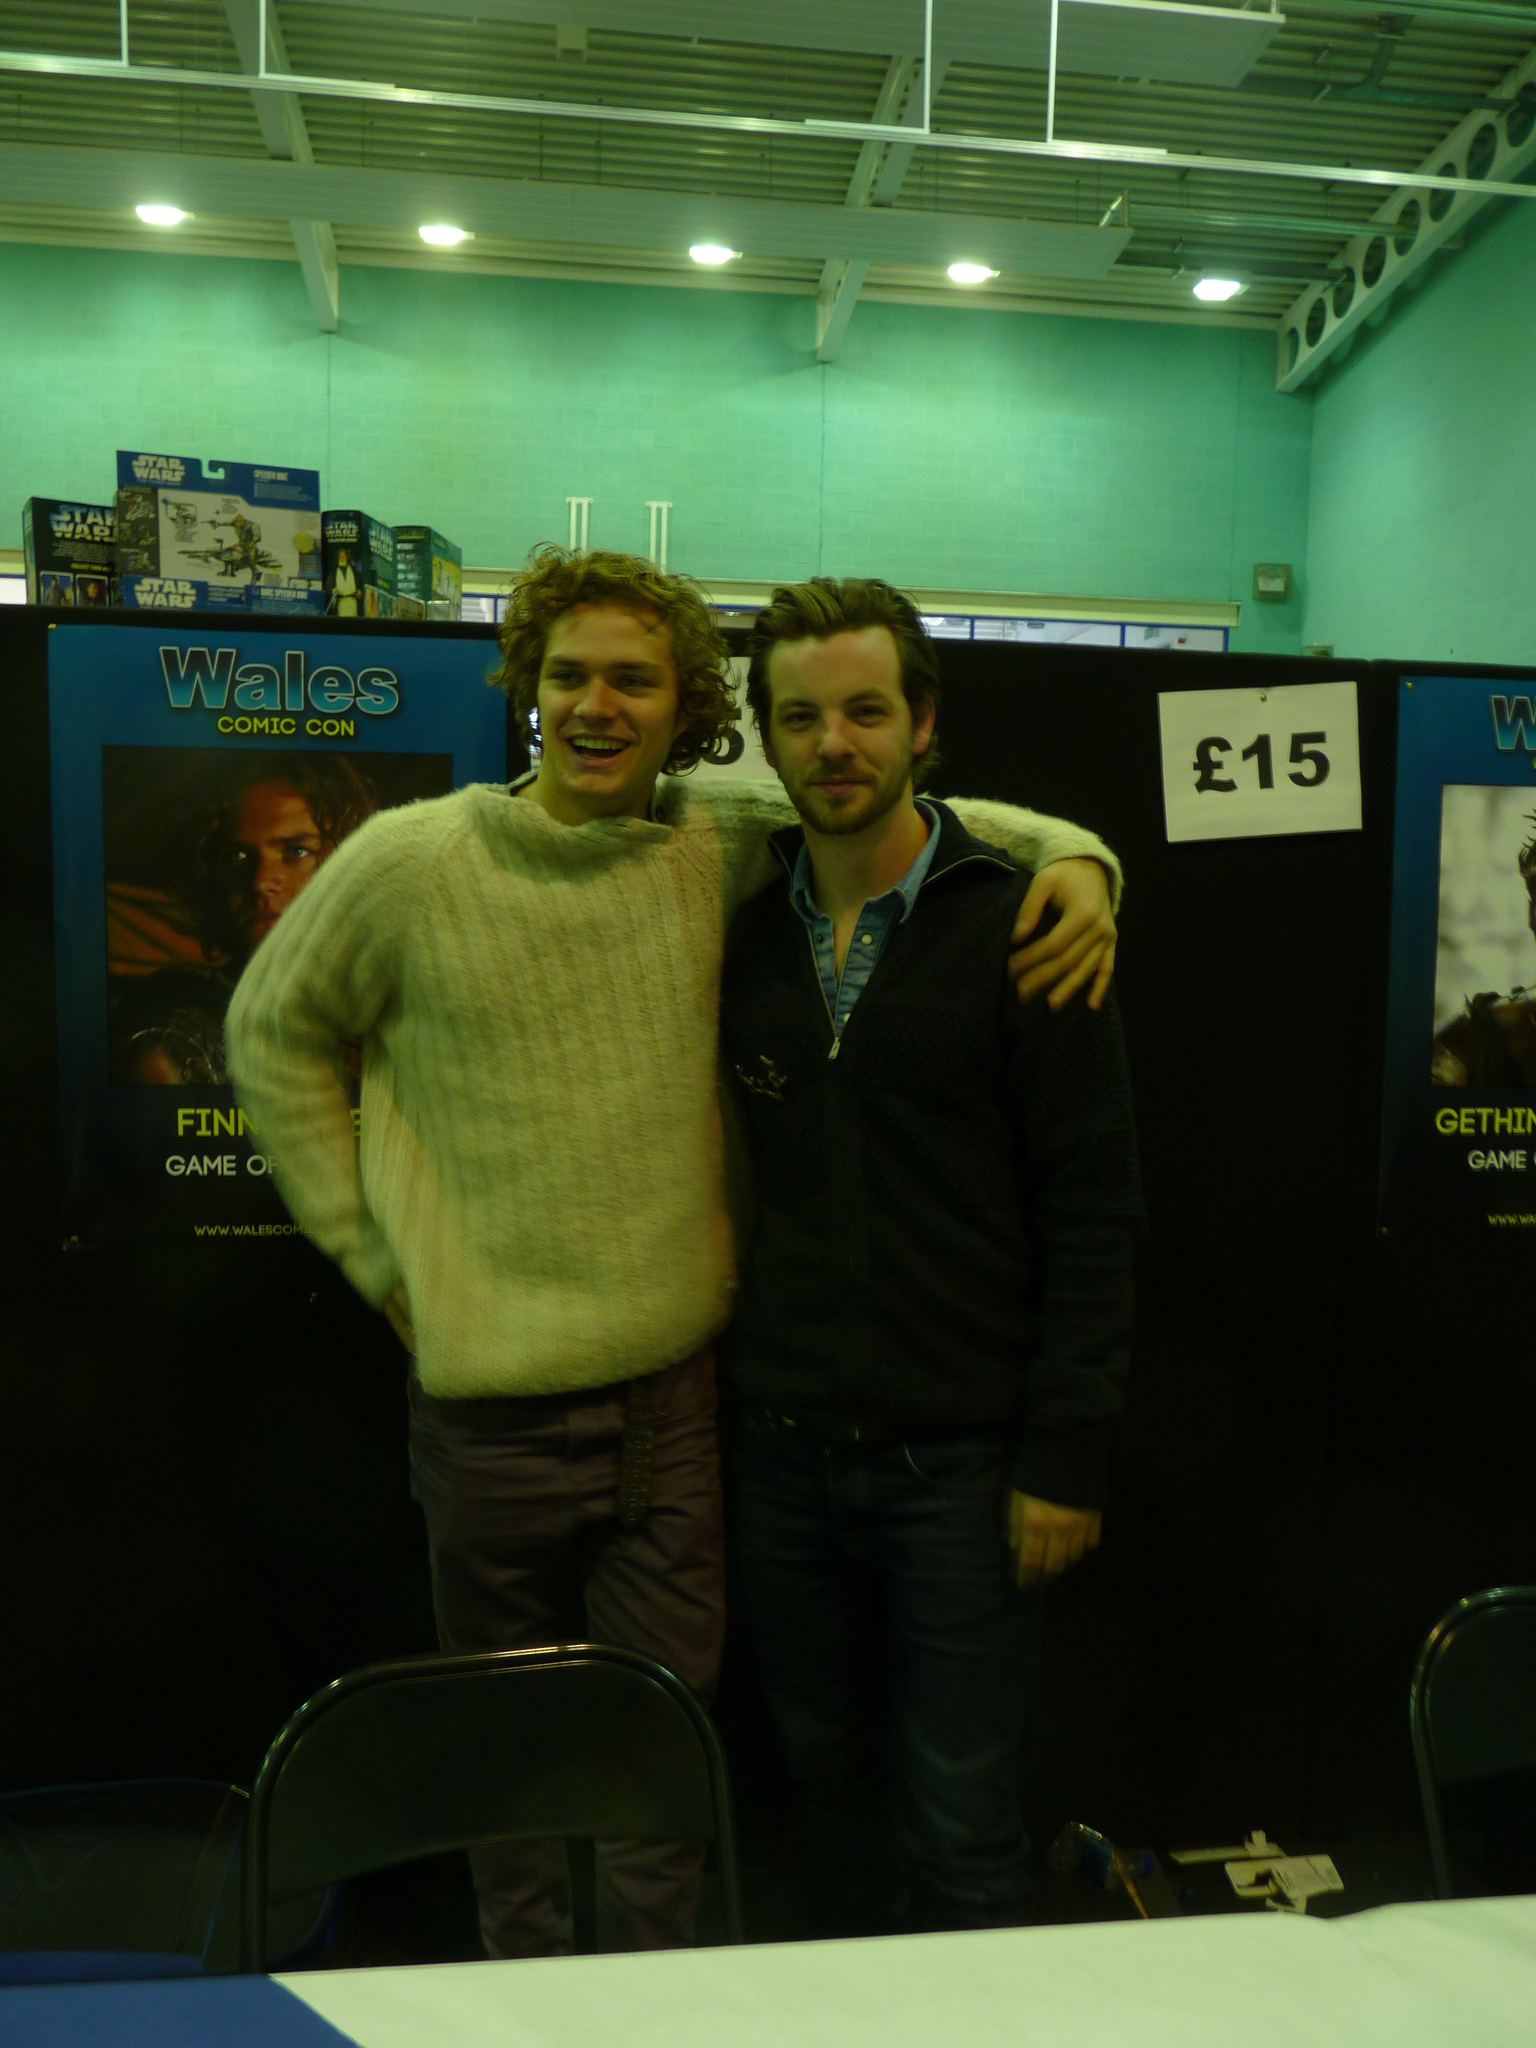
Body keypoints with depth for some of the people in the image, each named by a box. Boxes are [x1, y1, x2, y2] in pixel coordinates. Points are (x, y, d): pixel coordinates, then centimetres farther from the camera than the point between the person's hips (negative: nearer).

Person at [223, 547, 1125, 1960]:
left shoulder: (725, 845, -3)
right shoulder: (407, 864, -7)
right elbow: (275, 1032, 7)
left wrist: (1072, 852, -8)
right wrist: (370, 1251, 4)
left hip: (676, 1382, 1)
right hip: (494, 1399, 0)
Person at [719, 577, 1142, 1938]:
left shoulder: (1017, 930, -7)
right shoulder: (746, 941, 6)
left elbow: (1095, 1212, -9)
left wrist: (1065, 1460, -11)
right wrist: (750, 1399, 3)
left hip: (959, 1460, -4)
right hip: (788, 1454, 4)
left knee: (960, 1824, 6)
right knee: (833, 1797, 18)